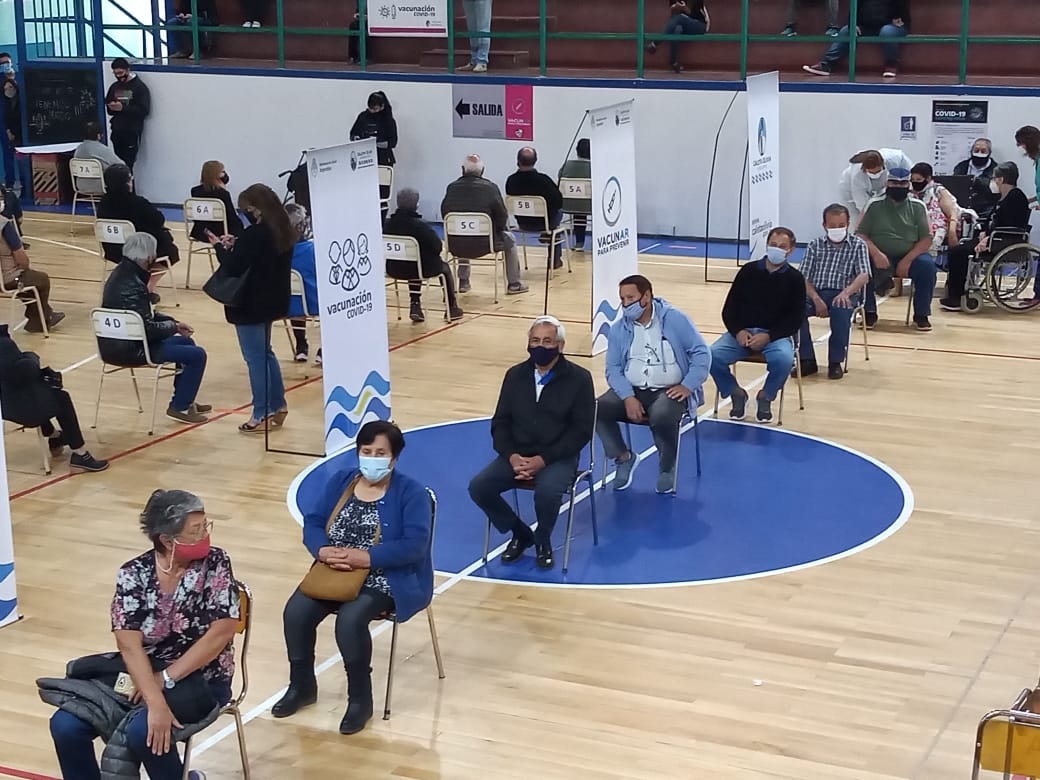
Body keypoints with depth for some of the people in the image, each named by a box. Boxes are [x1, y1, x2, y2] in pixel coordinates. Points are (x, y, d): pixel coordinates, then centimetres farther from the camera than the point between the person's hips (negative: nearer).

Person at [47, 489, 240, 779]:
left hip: (200, 678, -3)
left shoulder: (215, 562, -10)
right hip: (141, 672, 3)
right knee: (66, 726, -14)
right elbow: (129, 644, -17)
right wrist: (156, 702, -31)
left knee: (142, 731, -30)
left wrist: (166, 678, -19)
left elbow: (222, 631, -15)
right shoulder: (133, 574, -8)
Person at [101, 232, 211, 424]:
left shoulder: (121, 272, 6)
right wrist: (173, 327, -7)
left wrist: (173, 322, 7)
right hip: (130, 350, -10)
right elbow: (147, 328, -25)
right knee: (197, 354, -7)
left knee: (186, 342, 25)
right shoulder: (132, 285, -25)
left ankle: (184, 400, 33)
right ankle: (178, 407, 4)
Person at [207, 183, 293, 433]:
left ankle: (262, 415, 4)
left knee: (255, 357, -1)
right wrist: (235, 246, 4)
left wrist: (220, 246, -6)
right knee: (265, 353, 21)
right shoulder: (283, 232, 4)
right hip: (271, 300, 9)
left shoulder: (253, 235, -22)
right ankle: (277, 406, 26)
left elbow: (232, 268, -22)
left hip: (251, 304, -9)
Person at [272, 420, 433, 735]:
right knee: (296, 611, -18)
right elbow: (313, 523, 4)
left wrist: (365, 557, -25)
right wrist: (323, 551, -18)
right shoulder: (340, 481, 9)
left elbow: (414, 545, -17)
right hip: (335, 574, 5)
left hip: (387, 579, -5)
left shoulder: (411, 492, -7)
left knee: (350, 619, -32)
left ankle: (360, 699, -11)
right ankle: (302, 686, 6)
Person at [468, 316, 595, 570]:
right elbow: (500, 423, 8)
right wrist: (511, 456, -12)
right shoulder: (515, 375, 8)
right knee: (478, 487, -19)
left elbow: (582, 430, -8)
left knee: (547, 491, -36)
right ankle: (520, 533, 6)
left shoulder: (579, 378, -4)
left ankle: (543, 541, -3)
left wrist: (543, 459, -18)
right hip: (518, 455, 4)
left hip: (558, 458, -4)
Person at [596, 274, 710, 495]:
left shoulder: (675, 319, -3)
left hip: (669, 390, -3)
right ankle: (624, 457, 1)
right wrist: (628, 398, -16)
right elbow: (614, 369, 1)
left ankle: (667, 468, -6)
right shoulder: (618, 328, 6)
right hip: (632, 390, 4)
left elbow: (702, 353, -3)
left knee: (662, 417, -37)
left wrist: (688, 386, -14)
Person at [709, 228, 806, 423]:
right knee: (712, 355, -26)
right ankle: (736, 393, 2)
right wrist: (738, 331, -13)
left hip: (775, 335, -1)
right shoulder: (749, 271, 6)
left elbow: (795, 319, -1)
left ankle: (766, 396, -3)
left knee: (784, 359, -35)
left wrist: (768, 337, -16)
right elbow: (729, 309, 6)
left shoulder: (794, 279, 2)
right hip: (742, 332, 1)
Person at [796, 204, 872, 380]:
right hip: (816, 293, 2)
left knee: (840, 310, -38)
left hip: (844, 295, -2)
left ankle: (836, 362, -22)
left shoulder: (858, 245, 6)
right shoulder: (815, 245, 12)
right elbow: (803, 278, 5)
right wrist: (816, 299, -16)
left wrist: (846, 292, -29)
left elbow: (864, 276, -8)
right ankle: (807, 360, -18)